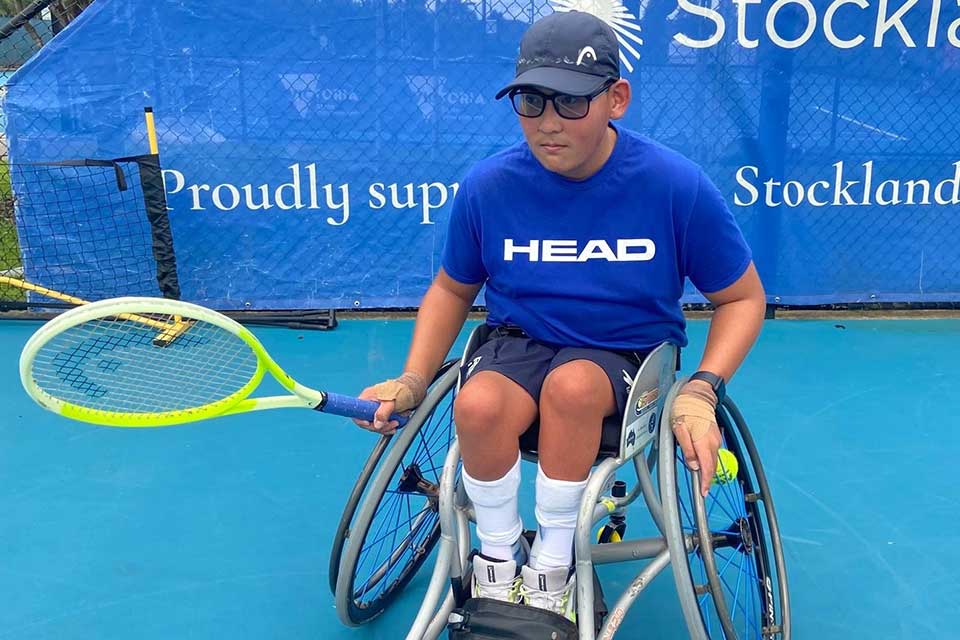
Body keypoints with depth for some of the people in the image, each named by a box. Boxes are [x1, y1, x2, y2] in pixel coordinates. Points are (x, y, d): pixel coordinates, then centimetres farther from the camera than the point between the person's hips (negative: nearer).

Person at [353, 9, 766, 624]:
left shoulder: (677, 185, -14)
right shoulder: (487, 186, -9)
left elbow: (742, 298, -1)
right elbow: (453, 289, 8)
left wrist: (702, 391, -17)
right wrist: (412, 381, -5)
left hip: (627, 355, -1)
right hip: (519, 343, 2)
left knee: (571, 384, -36)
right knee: (478, 405, -32)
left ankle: (552, 567, -8)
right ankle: (499, 559, 0)